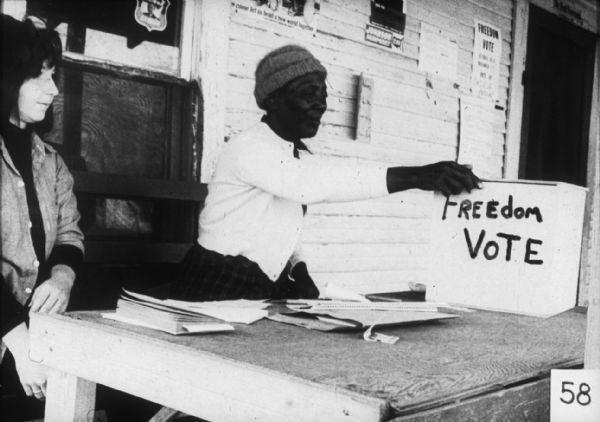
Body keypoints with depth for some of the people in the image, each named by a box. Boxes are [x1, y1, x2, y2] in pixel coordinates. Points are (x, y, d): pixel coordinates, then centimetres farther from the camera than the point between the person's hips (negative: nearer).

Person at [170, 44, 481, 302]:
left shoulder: (298, 156, 11)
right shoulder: (250, 149, -18)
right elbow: (317, 182, -35)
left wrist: (298, 270, -3)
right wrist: (415, 177, -40)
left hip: (264, 290, 8)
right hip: (216, 292, -8)